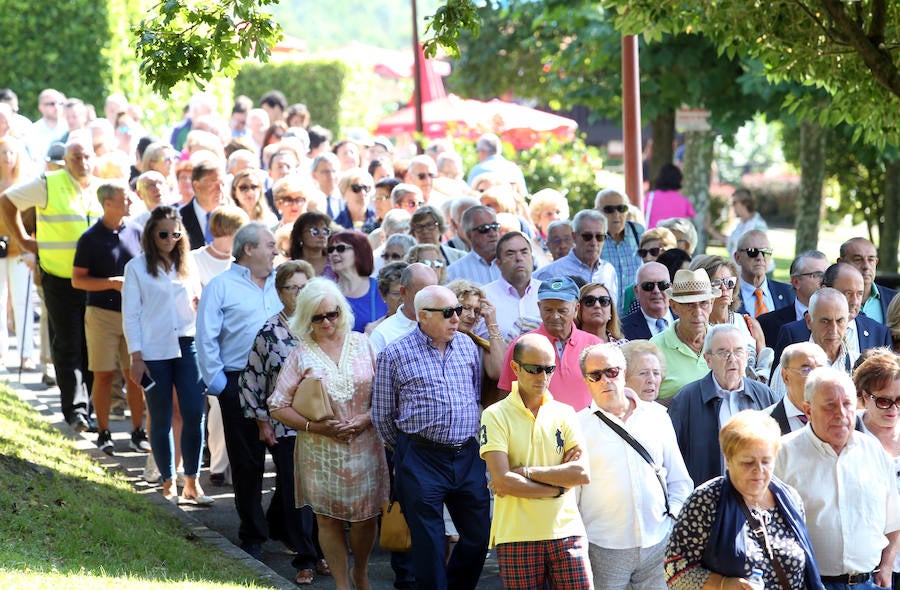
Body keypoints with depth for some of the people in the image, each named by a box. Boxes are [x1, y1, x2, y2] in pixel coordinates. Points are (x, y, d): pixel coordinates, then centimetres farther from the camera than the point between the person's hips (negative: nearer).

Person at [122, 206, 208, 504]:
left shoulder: (186, 265, 12)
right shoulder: (137, 267, 2)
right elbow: (130, 315, 0)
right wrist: (136, 358, -6)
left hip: (187, 346, 3)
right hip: (154, 352, -3)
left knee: (194, 414, -7)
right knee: (161, 420, 2)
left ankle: (192, 483, 1)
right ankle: (168, 484, 13)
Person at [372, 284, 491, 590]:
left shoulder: (468, 347, 10)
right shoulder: (395, 355, -4)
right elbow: (382, 416, 3)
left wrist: (469, 441, 15)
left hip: (468, 457, 4)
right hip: (421, 461, -4)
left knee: (479, 535, 7)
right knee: (429, 544, 1)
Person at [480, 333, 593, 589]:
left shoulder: (564, 413, 9)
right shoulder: (495, 416, -1)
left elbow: (582, 474, -3)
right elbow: (503, 481, -11)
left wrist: (526, 472, -9)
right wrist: (557, 487, -6)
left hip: (565, 531, 2)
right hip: (516, 536, -2)